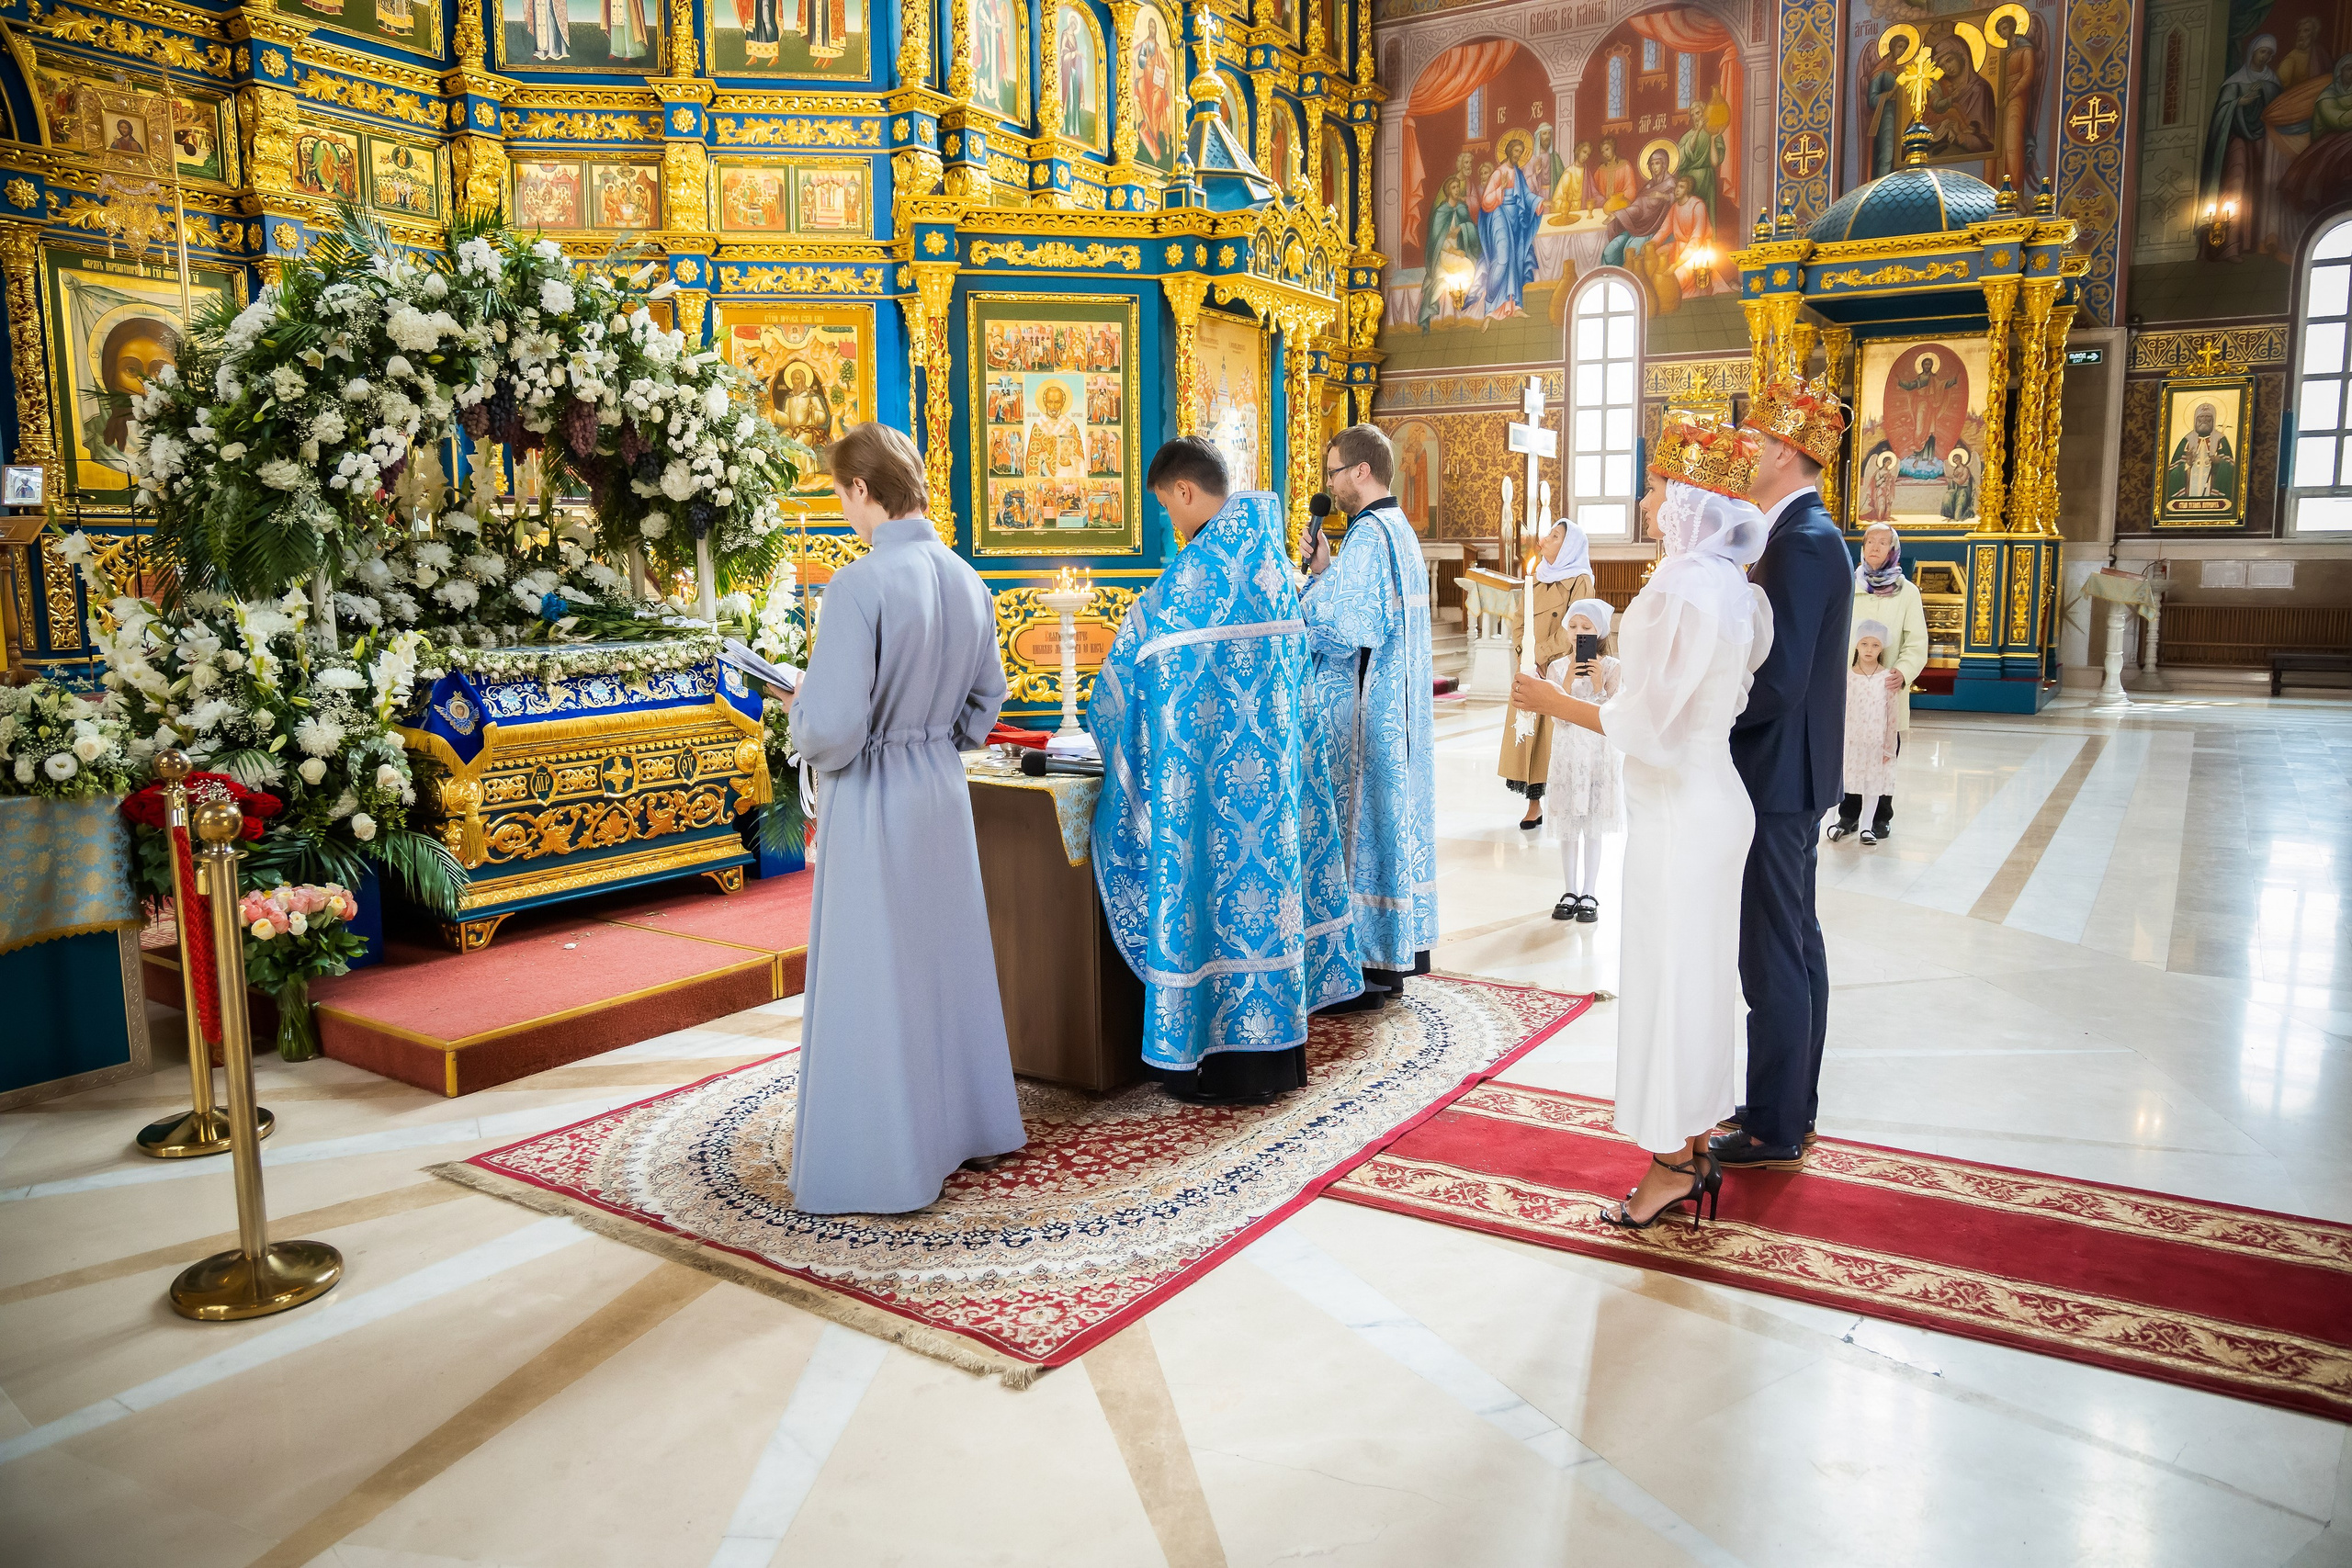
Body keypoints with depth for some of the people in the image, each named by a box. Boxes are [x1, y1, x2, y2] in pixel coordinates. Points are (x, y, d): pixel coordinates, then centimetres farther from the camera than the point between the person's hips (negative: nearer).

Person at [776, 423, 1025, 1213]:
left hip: (871, 800, -7)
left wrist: (800, 712, -3)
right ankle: (964, 1122, 34)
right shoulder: (966, 581, 2)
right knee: (946, 958, 19)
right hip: (943, 791, 7)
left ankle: (884, 1165, 16)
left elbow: (832, 725, -23)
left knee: (872, 977, 5)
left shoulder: (860, 585, -21)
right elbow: (986, 698, 12)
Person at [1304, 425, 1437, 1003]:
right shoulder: (1399, 530, 14)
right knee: (1394, 820, 13)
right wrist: (1326, 571, 8)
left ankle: (1368, 966, 3)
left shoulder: (1367, 536, -17)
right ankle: (1396, 955, 22)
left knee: (1361, 826, -3)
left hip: (1365, 714, -10)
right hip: (1399, 710, 10)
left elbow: (1339, 627, -23)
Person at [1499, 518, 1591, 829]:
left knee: (1555, 733, -6)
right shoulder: (1540, 578, 16)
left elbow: (1573, 630, -13)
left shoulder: (1579, 581, -5)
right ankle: (1535, 803, 6)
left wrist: (1540, 655, -12)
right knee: (1528, 731, 2)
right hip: (1530, 673, 6)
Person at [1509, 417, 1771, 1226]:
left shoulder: (1682, 588, -20)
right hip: (1715, 800, 9)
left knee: (1666, 977, 1)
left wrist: (1556, 703, -7)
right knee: (1700, 974, 16)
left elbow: (1646, 719, -19)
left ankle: (1670, 1164, 14)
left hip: (1677, 811, -9)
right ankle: (1695, 1149, 28)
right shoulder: (1732, 586, 8)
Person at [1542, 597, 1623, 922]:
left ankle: (1588, 895, 12)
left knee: (1593, 828, 4)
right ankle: (1570, 892, 16)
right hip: (1568, 751, 1)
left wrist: (1599, 684, -20)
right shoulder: (1558, 667, 0)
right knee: (1568, 827, 6)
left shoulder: (1612, 667, -3)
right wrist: (1568, 682, -19)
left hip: (1599, 751, -1)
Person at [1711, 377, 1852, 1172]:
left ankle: (1775, 1128, 9)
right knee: (1796, 944, 16)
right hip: (1792, 775, 11)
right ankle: (1793, 1106, 28)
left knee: (1773, 957, -2)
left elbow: (1777, 681, -25)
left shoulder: (1802, 541, -19)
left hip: (1777, 776, -11)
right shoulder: (1809, 534, 13)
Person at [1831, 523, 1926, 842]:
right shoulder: (1848, 588, 6)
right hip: (1850, 687, 1)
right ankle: (1848, 816, 15)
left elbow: (1917, 643, -1)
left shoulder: (1907, 592, 3)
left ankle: (1882, 818, 19)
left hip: (1887, 689, -1)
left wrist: (1903, 672, -19)